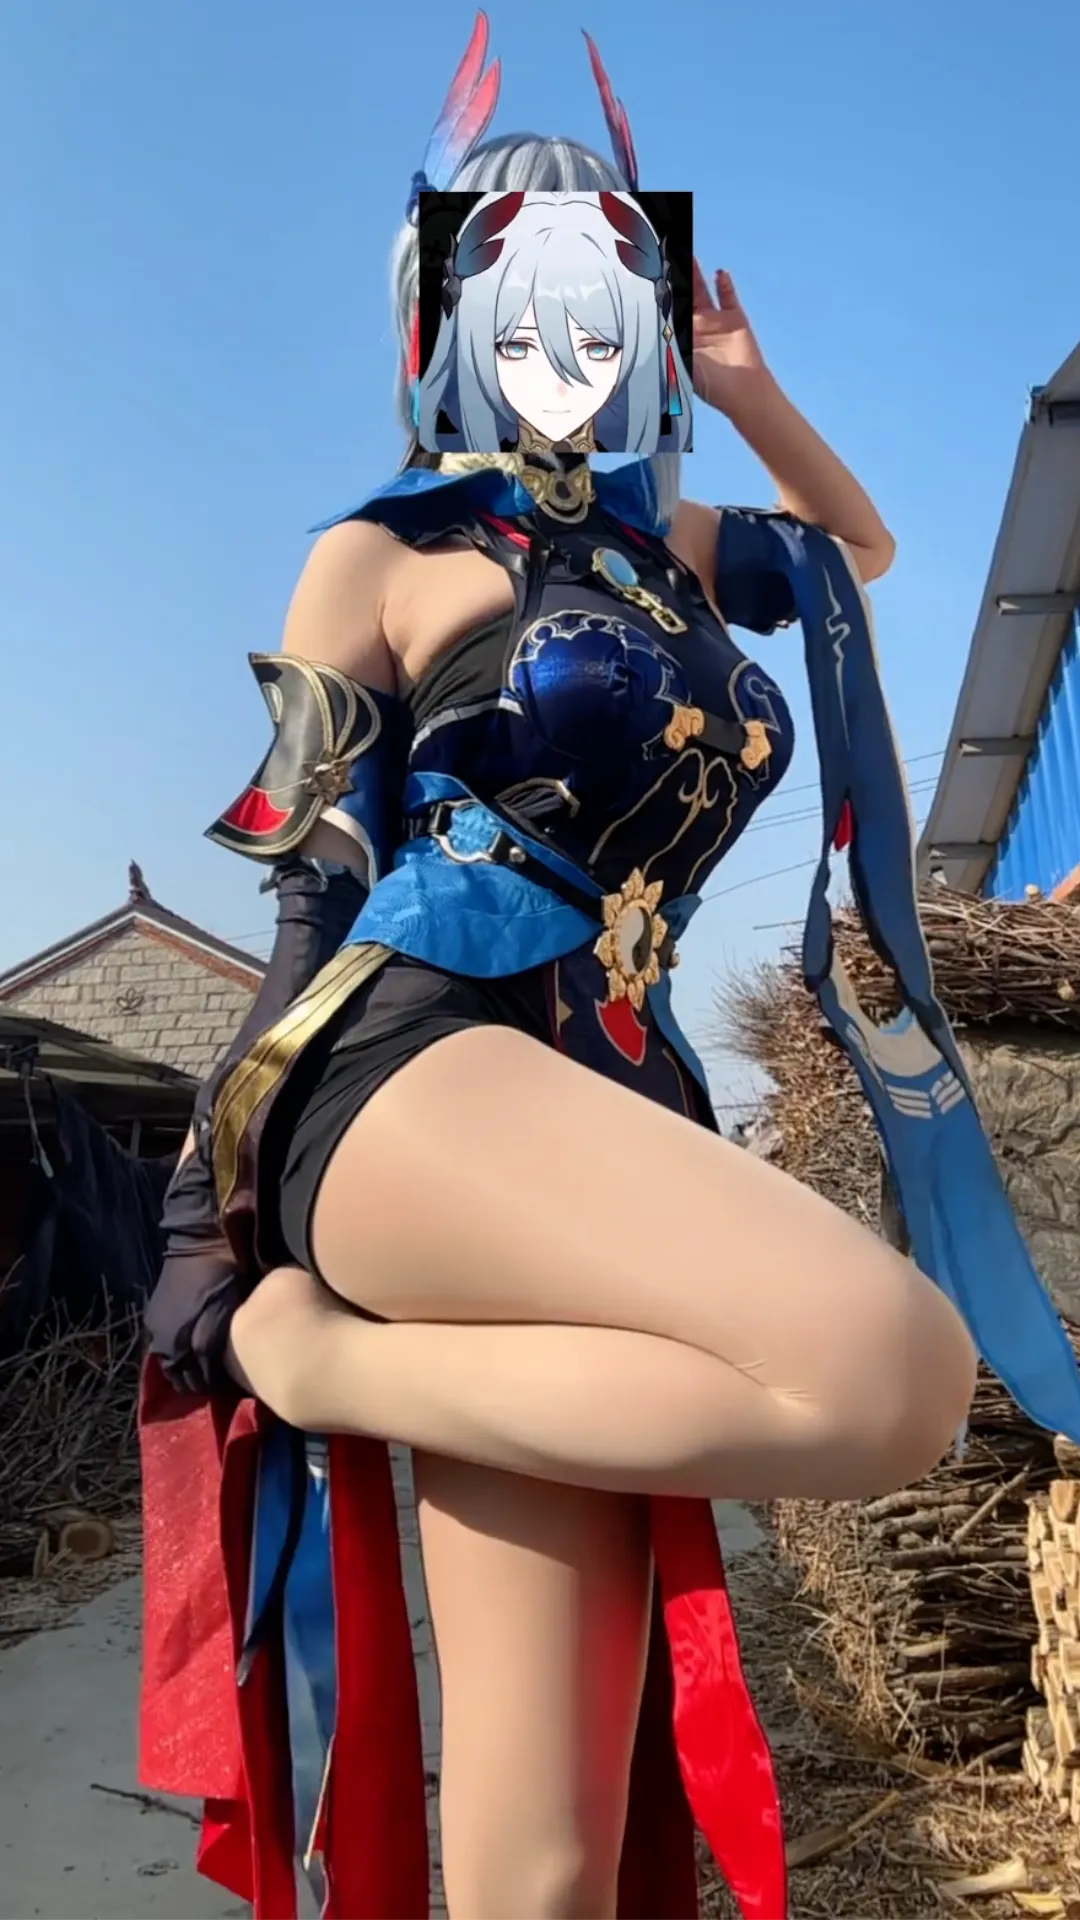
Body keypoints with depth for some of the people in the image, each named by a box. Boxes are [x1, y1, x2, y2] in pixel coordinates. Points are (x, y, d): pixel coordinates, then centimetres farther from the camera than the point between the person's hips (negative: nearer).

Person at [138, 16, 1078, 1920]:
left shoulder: (658, 541, 25)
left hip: (598, 1100, 5)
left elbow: (858, 546, 44)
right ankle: (301, 1350, -13)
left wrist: (750, 393, 29)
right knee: (895, 1365, -30)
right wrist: (239, 1198, 5)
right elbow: (303, 872, 6)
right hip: (413, 1059, -5)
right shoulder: (385, 549, 10)